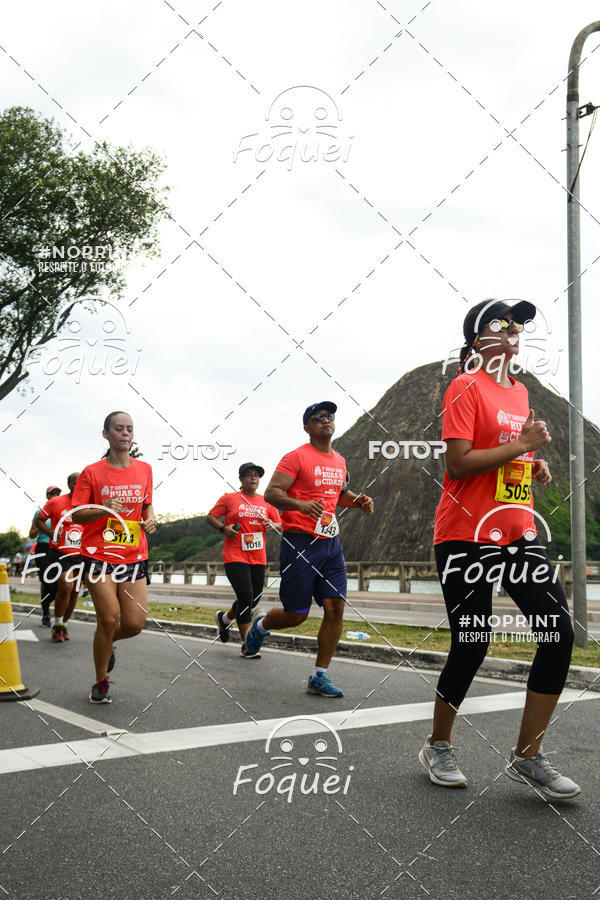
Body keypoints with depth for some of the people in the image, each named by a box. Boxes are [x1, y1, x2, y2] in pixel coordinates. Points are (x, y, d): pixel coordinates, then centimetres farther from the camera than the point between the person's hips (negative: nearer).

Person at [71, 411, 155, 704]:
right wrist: (103, 509, -19)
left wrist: (150, 519, 1)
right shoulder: (92, 472, -2)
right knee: (109, 618, -11)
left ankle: (106, 642, 32)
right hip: (99, 555, -3)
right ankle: (101, 683, 11)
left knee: (134, 624, -4)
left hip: (134, 556, 3)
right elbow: (76, 515, -1)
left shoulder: (144, 469, 8)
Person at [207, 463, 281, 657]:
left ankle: (224, 618, 39)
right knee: (245, 597, -13)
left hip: (258, 559, 5)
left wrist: (272, 525, -7)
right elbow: (210, 517, 7)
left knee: (253, 600, 11)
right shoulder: (229, 498, 2)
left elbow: (279, 524, 16)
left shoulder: (266, 502, 11)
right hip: (235, 557, -5)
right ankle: (246, 645, -2)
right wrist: (223, 528, -11)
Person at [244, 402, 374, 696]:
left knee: (335, 608, -3)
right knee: (296, 614, 0)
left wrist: (358, 501, 11)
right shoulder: (297, 457, -8)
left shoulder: (339, 461, 15)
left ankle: (319, 676, 8)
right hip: (299, 543, -6)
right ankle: (260, 625, 34)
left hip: (330, 543, 7)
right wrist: (300, 505, -32)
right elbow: (271, 493, -15)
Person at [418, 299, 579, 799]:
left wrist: (536, 464, 10)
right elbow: (458, 463, -18)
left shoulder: (520, 392, 16)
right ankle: (438, 747, 22)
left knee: (559, 633, -3)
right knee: (472, 644, -2)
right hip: (467, 537, -7)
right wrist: (523, 444, -17)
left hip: (519, 533, 8)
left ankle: (528, 757, 9)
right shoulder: (466, 387, -8)